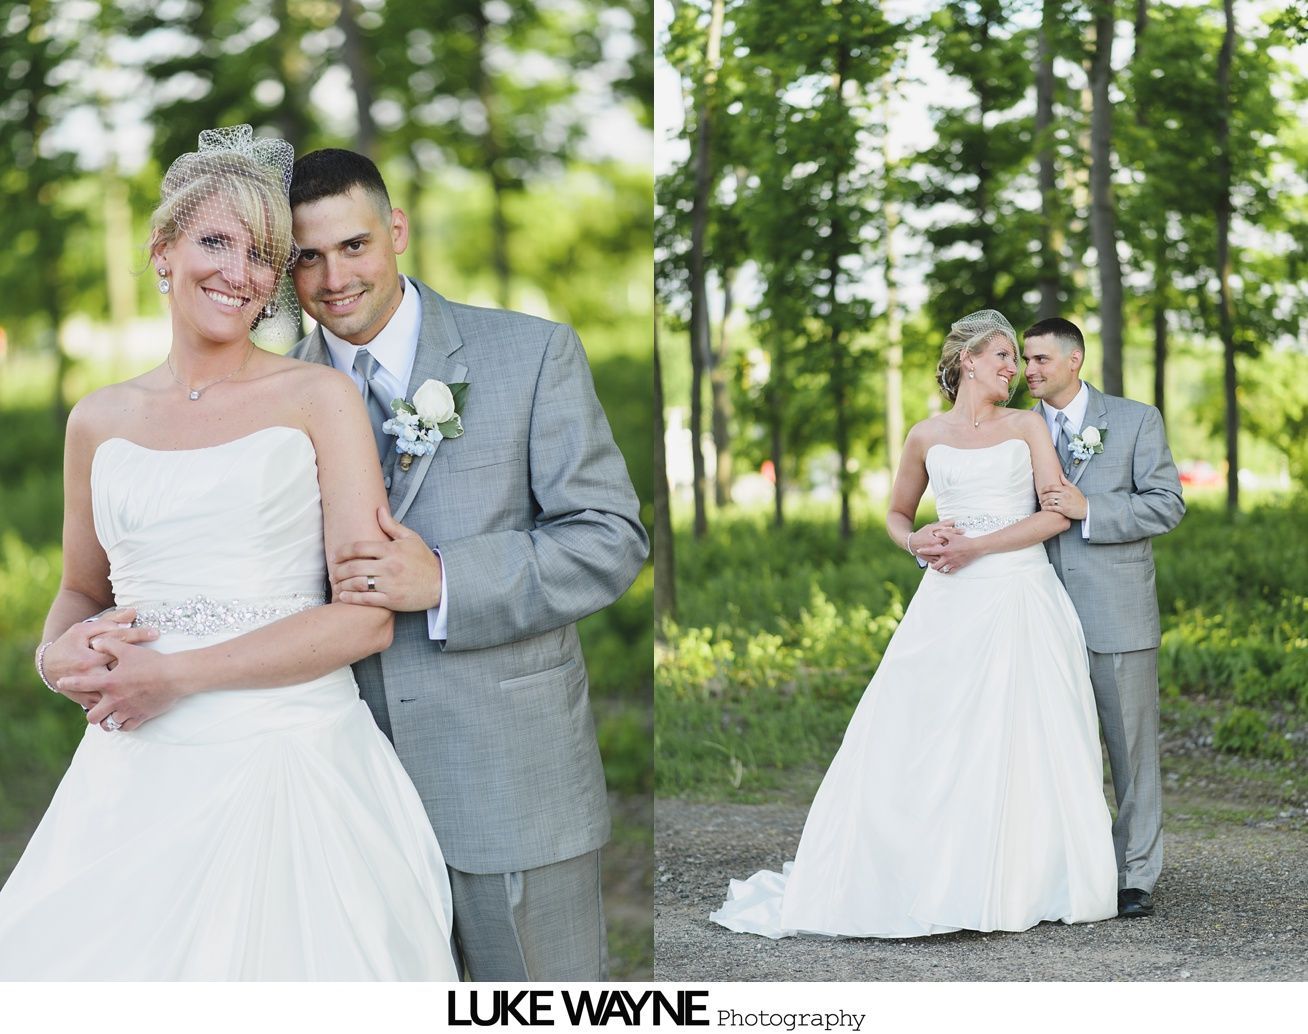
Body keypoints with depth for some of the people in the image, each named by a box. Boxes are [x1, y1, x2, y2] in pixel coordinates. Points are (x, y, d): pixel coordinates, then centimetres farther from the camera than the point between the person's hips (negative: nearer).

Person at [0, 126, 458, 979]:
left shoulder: (321, 399, 0)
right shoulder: (100, 422, 11)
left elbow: (367, 616, -7)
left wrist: (176, 674, -11)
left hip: (288, 759, -3)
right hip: (137, 772, 3)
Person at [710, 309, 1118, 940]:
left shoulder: (1028, 426, 8)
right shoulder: (927, 437, 11)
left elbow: (1057, 515, -2)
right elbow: (897, 515, 22)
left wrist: (975, 545, -10)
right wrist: (917, 543, -1)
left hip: (1020, 599, -1)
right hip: (949, 602, 1)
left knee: (1019, 744, -2)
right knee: (922, 741, -3)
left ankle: (1017, 884, 6)